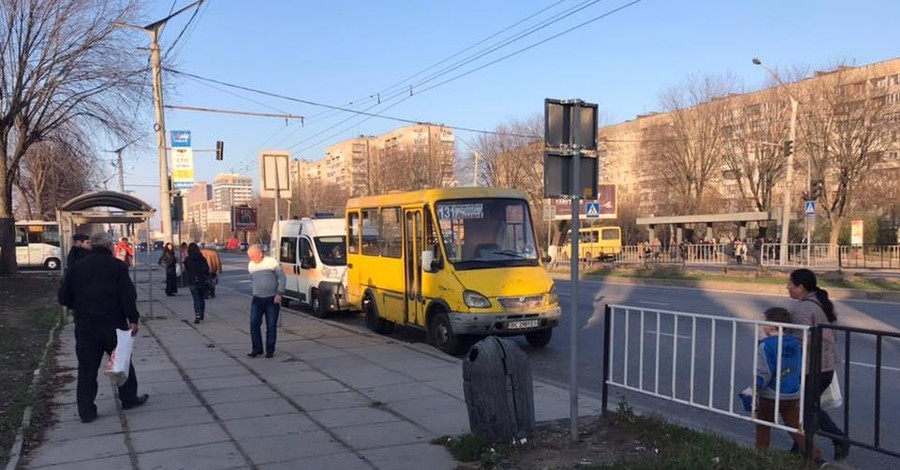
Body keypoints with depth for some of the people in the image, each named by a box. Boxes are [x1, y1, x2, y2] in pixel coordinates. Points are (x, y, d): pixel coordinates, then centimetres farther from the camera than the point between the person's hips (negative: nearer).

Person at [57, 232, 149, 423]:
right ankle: (129, 398, 25)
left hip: (85, 327, 2)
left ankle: (86, 411, 9)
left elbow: (64, 298, 6)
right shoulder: (117, 266, -6)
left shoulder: (76, 268, 3)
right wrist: (133, 319, -8)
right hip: (113, 324, -2)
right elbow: (128, 295, -13)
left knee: (87, 369, 7)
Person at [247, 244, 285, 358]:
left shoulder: (271, 261, -7)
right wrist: (255, 291, 14)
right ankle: (256, 348, 6)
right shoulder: (250, 265, 7)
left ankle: (270, 350, 10)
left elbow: (282, 278, -5)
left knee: (271, 325, 0)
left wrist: (279, 294, -11)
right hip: (257, 299, 4)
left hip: (272, 299, -4)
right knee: (254, 323, -5)